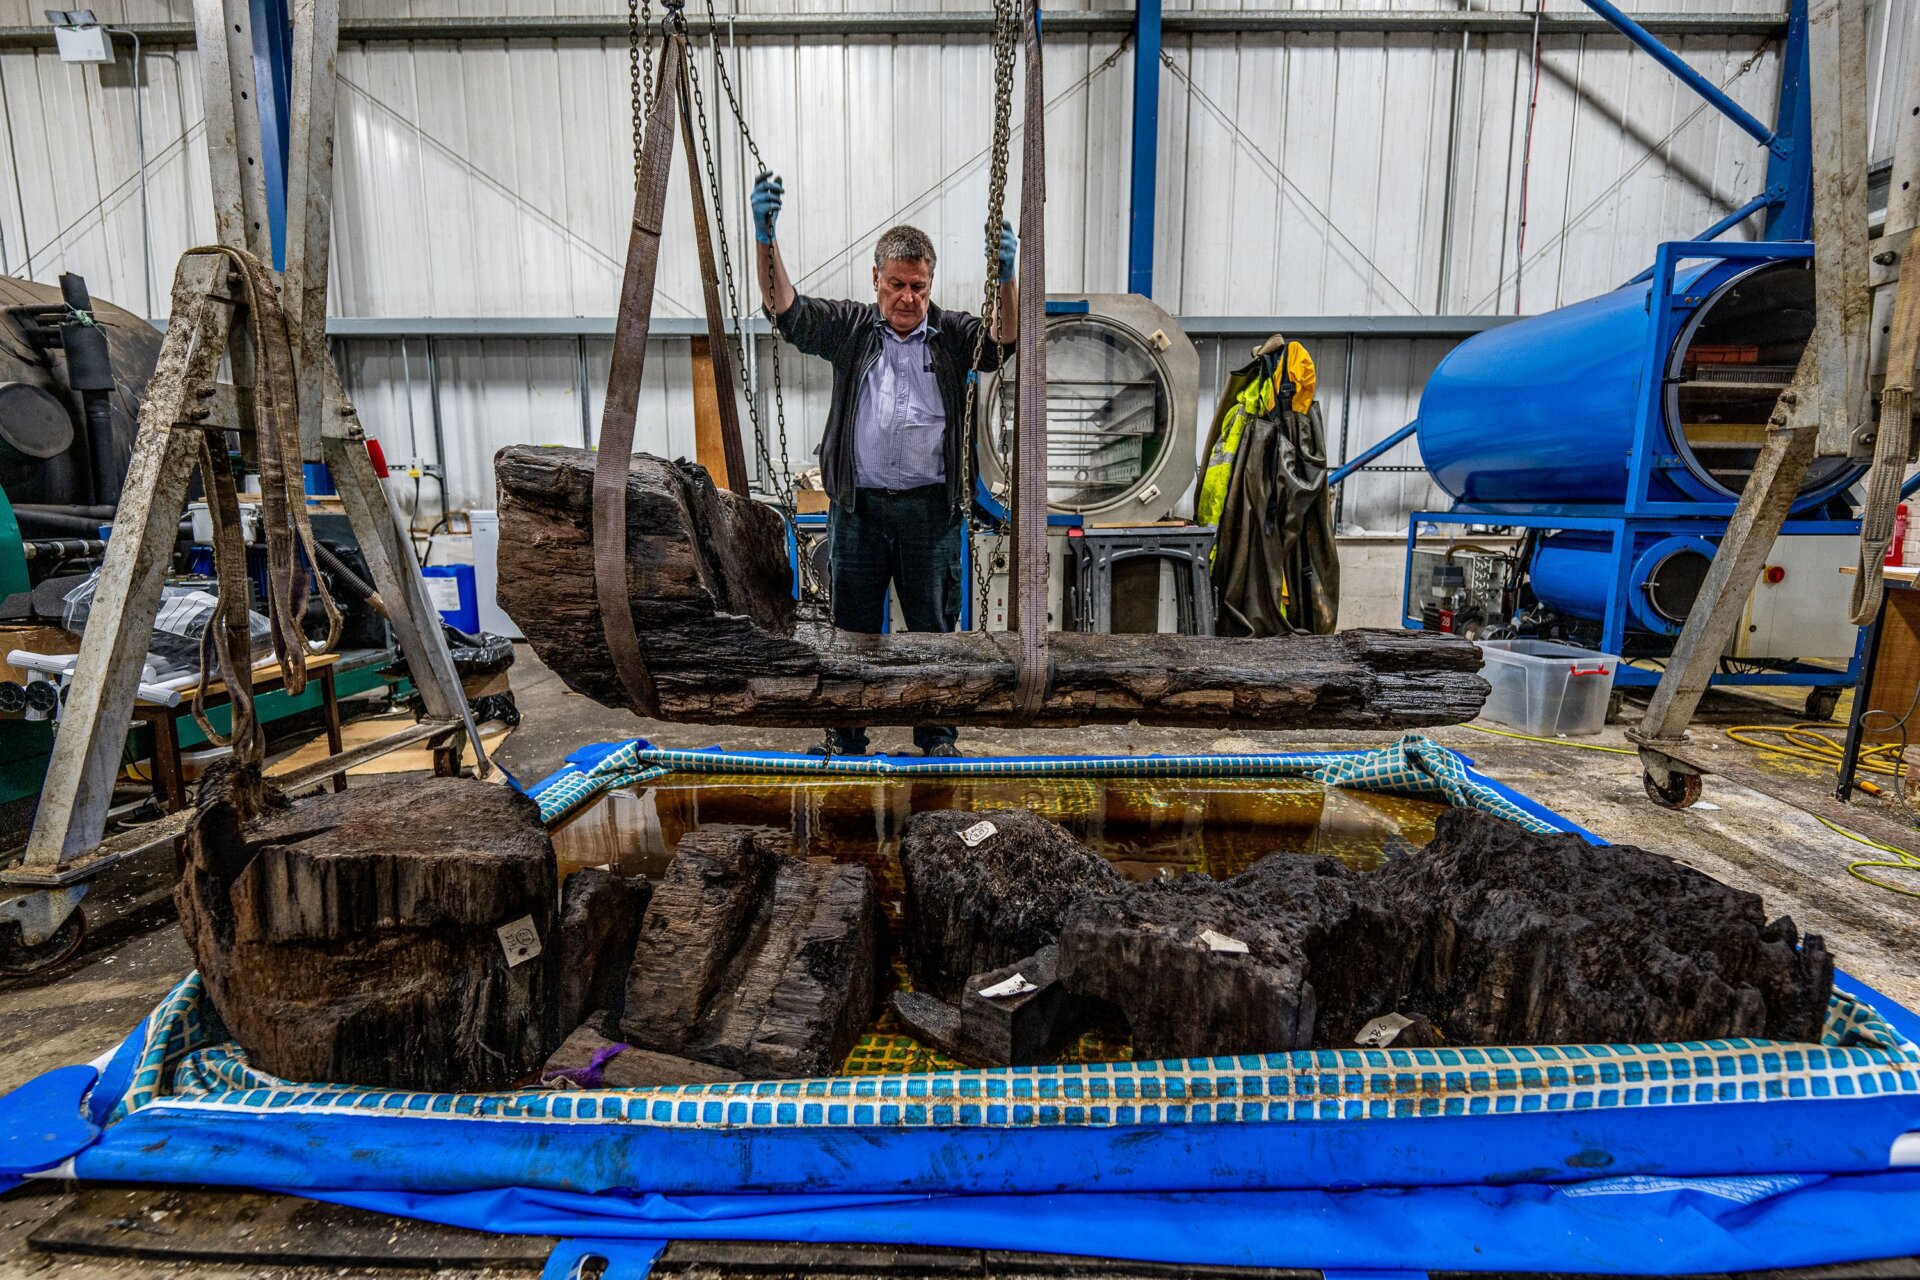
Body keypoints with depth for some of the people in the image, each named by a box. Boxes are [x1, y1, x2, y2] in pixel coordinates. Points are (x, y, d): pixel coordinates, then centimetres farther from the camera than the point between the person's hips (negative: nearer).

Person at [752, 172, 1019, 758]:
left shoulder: (952, 334, 5)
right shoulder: (850, 328, 7)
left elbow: (1005, 341, -12)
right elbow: (785, 310, -3)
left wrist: (1006, 280, -31)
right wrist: (765, 238, -20)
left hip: (931, 510, 0)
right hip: (857, 506, 1)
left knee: (933, 629, 9)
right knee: (853, 626, 10)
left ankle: (936, 737, 25)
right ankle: (845, 737, 25)